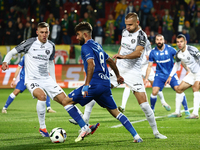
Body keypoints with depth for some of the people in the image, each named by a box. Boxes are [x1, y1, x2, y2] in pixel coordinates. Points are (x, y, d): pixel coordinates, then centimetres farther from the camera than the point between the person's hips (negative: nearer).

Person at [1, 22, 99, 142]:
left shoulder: (51, 46, 8)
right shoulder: (30, 43, -6)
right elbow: (12, 52, 0)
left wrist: (54, 82, 22)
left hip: (46, 79, 5)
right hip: (32, 80, -5)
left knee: (65, 100, -7)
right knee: (42, 96, -35)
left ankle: (84, 128, -7)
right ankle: (42, 128, -17)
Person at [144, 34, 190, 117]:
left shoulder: (170, 49, -12)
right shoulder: (153, 52, -8)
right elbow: (149, 66, 2)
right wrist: (146, 78, -1)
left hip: (171, 73, -1)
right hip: (159, 75, 1)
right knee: (154, 92, -14)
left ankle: (186, 110, -7)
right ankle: (151, 110, 9)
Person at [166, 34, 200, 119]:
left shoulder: (192, 50, -23)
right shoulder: (178, 54, 1)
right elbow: (177, 64, 18)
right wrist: (170, 76, 16)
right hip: (192, 74, 8)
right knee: (179, 89, 6)